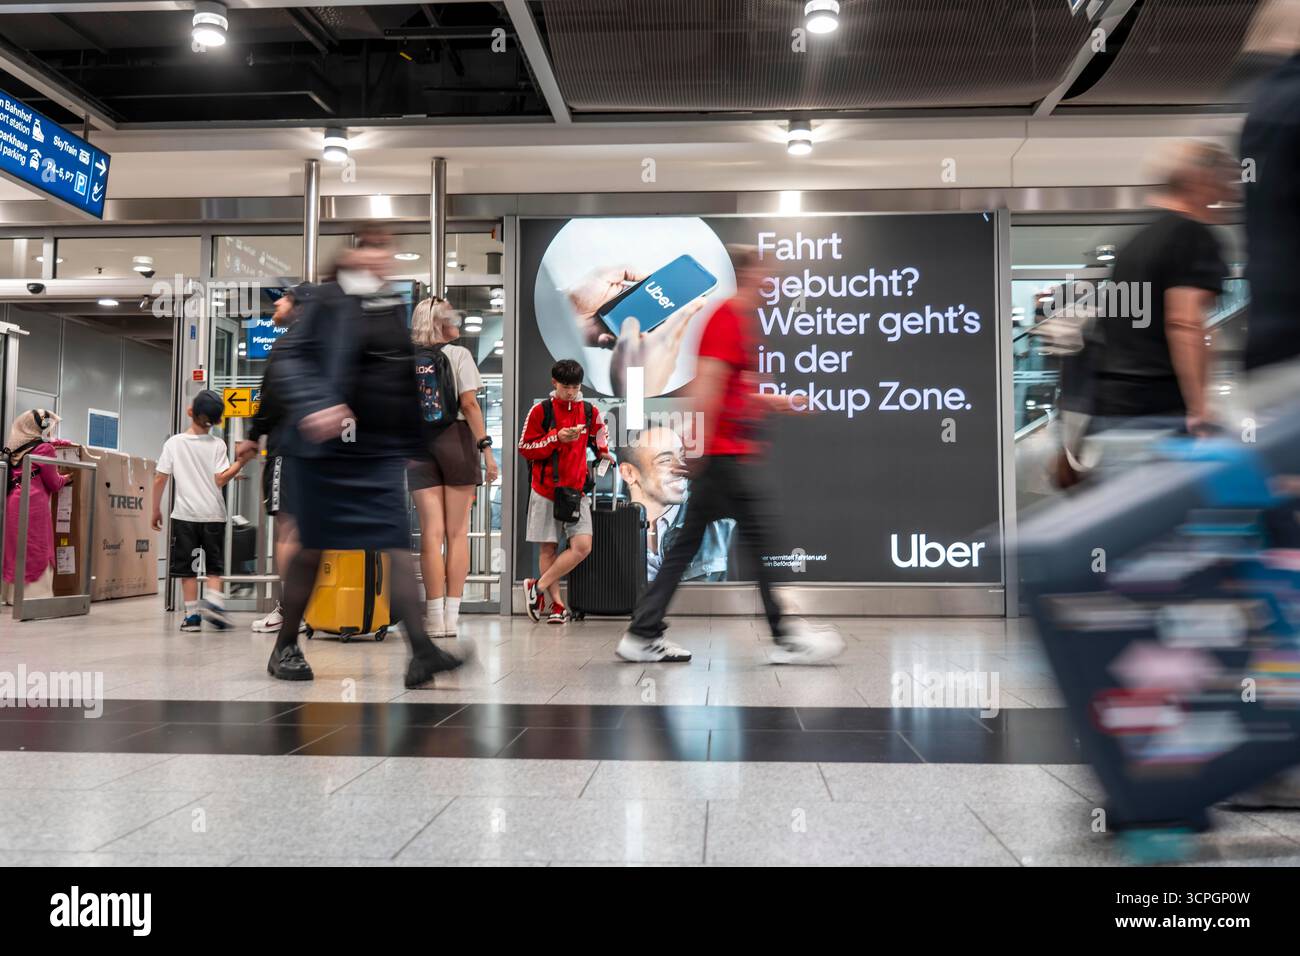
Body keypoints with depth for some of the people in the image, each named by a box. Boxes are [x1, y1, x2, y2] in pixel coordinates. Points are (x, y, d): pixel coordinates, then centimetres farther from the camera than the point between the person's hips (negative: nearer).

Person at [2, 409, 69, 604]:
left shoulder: (16, 448, 15)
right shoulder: (44, 448, -5)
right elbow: (53, 484, -3)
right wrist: (66, 478, 18)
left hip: (12, 501, 7)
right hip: (34, 503, -7)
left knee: (15, 548, 10)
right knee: (36, 551, -4)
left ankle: (13, 594, 12)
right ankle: (34, 593, -5)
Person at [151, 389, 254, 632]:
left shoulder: (174, 443, 0)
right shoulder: (217, 445, -3)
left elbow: (159, 479, -1)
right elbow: (221, 480, -10)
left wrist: (156, 510, 9)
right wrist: (241, 462, -1)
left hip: (185, 514, 0)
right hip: (213, 514, 0)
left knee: (187, 567, 6)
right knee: (214, 566, 12)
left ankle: (192, 614, 5)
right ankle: (213, 601, -8)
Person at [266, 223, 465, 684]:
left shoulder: (399, 307, 12)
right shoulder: (325, 301, -6)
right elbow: (290, 357, -11)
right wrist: (313, 404, -28)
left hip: (385, 452, 5)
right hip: (329, 449, -4)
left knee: (398, 547, -2)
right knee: (313, 548, 7)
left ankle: (421, 651, -6)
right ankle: (285, 646, 25)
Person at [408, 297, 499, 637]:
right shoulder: (458, 354, -1)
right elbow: (469, 405, -8)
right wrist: (486, 447, -8)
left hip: (418, 446, 3)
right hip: (455, 442, -3)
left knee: (431, 533, 2)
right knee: (457, 533, 3)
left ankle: (436, 618, -1)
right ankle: (451, 616, 3)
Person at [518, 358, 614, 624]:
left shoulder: (590, 412, 7)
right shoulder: (540, 411, -3)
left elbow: (599, 439, 26)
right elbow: (525, 448, -5)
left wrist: (603, 453, 8)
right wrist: (557, 438, -15)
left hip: (576, 490, 2)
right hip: (545, 491, -2)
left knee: (582, 546, -12)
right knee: (547, 549, 2)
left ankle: (538, 587, -1)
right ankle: (557, 604, 13)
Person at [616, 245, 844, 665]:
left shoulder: (740, 320, 20)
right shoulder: (728, 319, -12)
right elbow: (705, 385, -20)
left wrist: (783, 403, 24)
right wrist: (703, 445, -23)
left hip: (728, 453, 10)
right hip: (723, 453, -10)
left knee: (688, 543, 9)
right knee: (758, 535, -4)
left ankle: (643, 635, 13)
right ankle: (785, 637, 5)